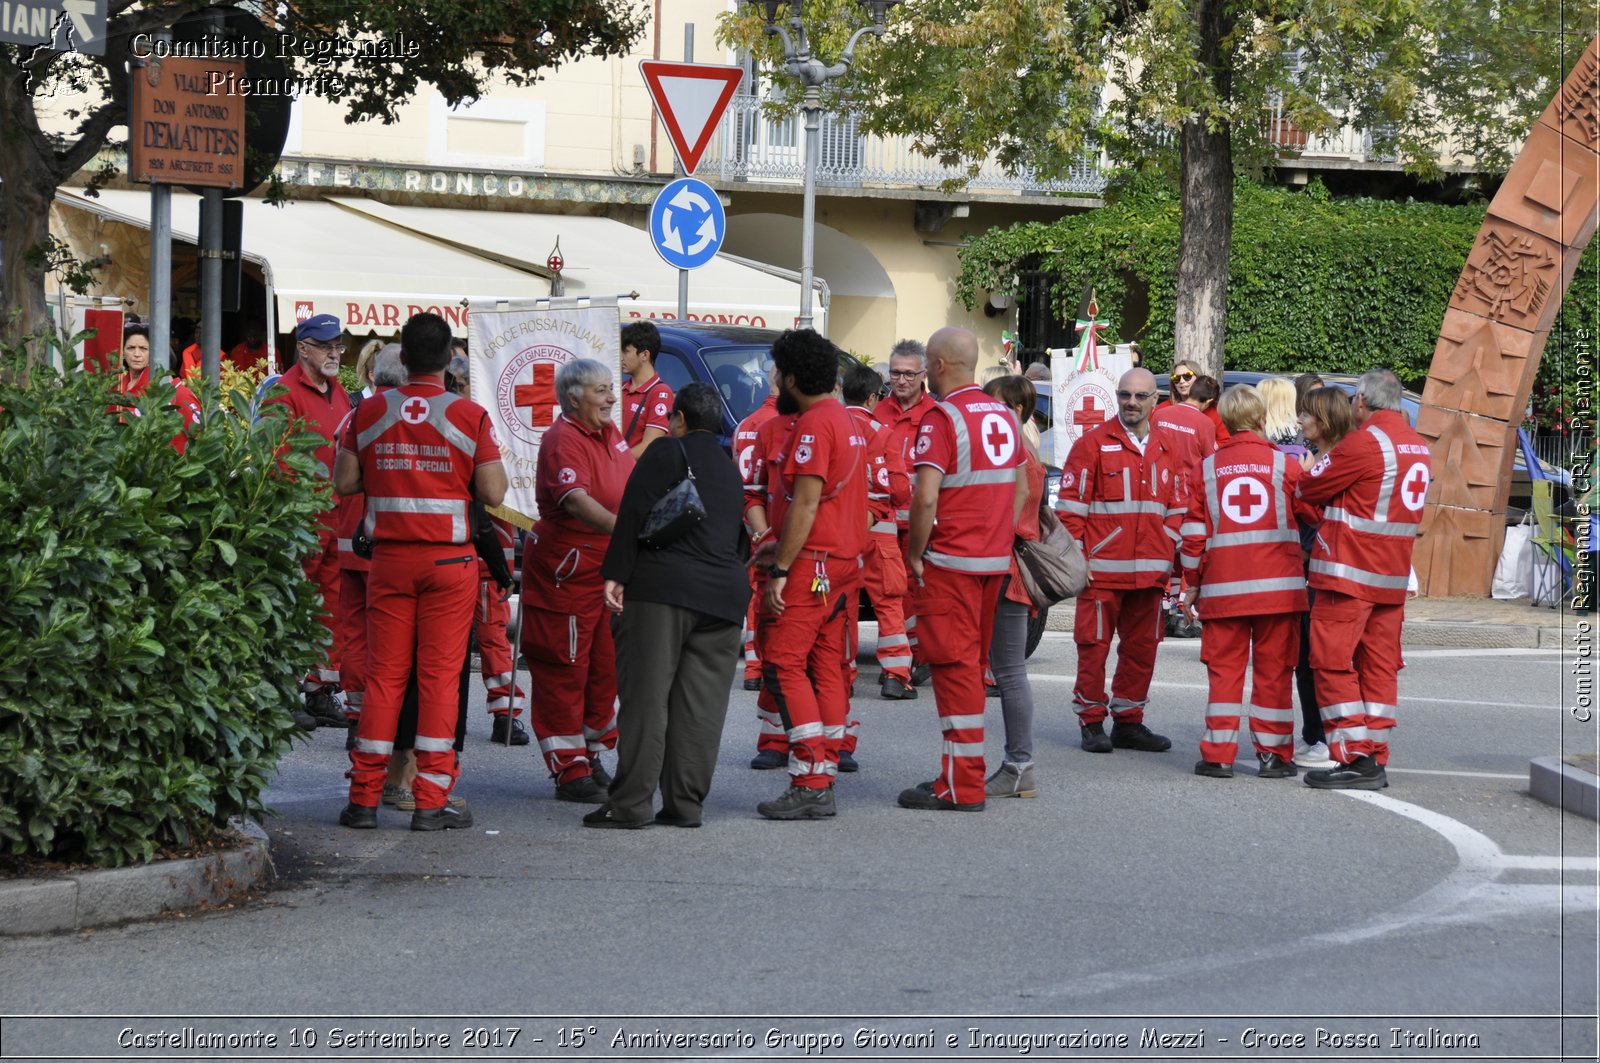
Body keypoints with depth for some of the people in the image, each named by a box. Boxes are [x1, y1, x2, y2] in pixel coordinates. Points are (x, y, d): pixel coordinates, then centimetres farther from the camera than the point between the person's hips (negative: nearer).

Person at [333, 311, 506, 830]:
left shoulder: (369, 412, 1)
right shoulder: (470, 416, -7)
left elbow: (344, 482, 3)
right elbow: (494, 492, -7)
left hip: (389, 557, 2)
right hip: (449, 559, -2)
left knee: (383, 674, 7)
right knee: (440, 675, 1)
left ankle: (364, 797, 7)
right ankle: (431, 801, -1)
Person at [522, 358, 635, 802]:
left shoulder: (610, 433, 10)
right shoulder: (563, 440, -18)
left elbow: (631, 489, 26)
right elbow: (576, 500, -33)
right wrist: (622, 528, -45)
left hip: (606, 569, 9)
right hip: (564, 571, -9)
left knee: (606, 665, 12)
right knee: (563, 669, -2)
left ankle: (591, 757, 25)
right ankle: (570, 771, 1)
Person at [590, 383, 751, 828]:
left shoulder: (666, 452, 2)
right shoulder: (730, 468, 22)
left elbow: (635, 512, -8)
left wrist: (616, 574, -10)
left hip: (662, 588, -6)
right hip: (725, 592, 6)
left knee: (646, 695, -6)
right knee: (701, 703, 6)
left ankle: (631, 802, -9)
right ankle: (686, 803, 4)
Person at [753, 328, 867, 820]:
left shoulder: (813, 425, -15)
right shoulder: (844, 420, 17)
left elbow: (806, 503, -20)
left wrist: (780, 570, -19)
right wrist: (783, 545, 25)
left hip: (811, 567, -10)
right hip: (841, 561, 10)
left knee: (784, 665, -10)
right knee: (826, 669, 10)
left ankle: (808, 784, -15)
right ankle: (824, 784, 12)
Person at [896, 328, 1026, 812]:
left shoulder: (941, 418, -13)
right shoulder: (1004, 416, 11)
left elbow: (926, 498, -21)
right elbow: (1021, 489, 18)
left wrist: (915, 556, -9)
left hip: (949, 562, -7)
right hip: (995, 560, 7)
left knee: (955, 667, -5)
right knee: (973, 666, 14)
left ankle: (962, 786, -5)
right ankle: (964, 771, 20)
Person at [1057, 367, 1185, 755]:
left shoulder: (1166, 450, 13)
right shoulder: (1093, 444, -2)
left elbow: (1176, 508, 18)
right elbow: (1070, 505, -4)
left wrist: (1168, 555, 8)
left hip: (1149, 571, 5)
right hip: (1102, 567, -5)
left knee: (1142, 647, 9)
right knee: (1094, 645, -1)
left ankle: (1128, 721, 19)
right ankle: (1092, 722, 8)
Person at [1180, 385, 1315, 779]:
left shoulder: (1207, 468, 4)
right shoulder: (1285, 465, -1)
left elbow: (1194, 533, 5)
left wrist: (1191, 584, 13)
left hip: (1223, 587, 1)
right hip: (1278, 585, -1)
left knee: (1224, 669, 5)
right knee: (1273, 670, 5)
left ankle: (1219, 755, 2)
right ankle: (1273, 754, 7)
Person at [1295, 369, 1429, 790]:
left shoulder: (1364, 442, -14)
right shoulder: (1419, 446, 12)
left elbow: (1310, 488, -7)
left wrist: (1313, 469, 14)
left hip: (1349, 574, -8)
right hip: (1393, 577, 8)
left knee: (1333, 663, -4)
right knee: (1379, 666, 10)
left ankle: (1354, 759, -9)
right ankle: (1376, 760, 11)